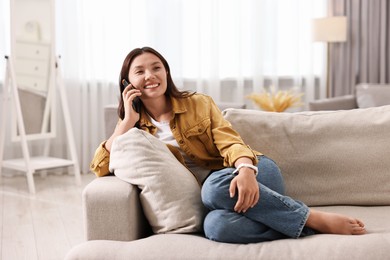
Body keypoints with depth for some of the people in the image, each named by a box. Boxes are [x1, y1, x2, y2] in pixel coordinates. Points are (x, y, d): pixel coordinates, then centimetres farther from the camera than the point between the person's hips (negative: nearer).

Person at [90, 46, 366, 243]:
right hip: (212, 194, 1)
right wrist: (128, 121, -5)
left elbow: (229, 141, -6)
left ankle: (315, 219, -26)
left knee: (216, 184, -38)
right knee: (216, 225, -38)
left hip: (256, 173, 0)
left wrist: (246, 170, -28)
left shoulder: (198, 103, 8)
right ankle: (314, 227, -28)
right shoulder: (135, 128, 12)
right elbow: (100, 168, 0)